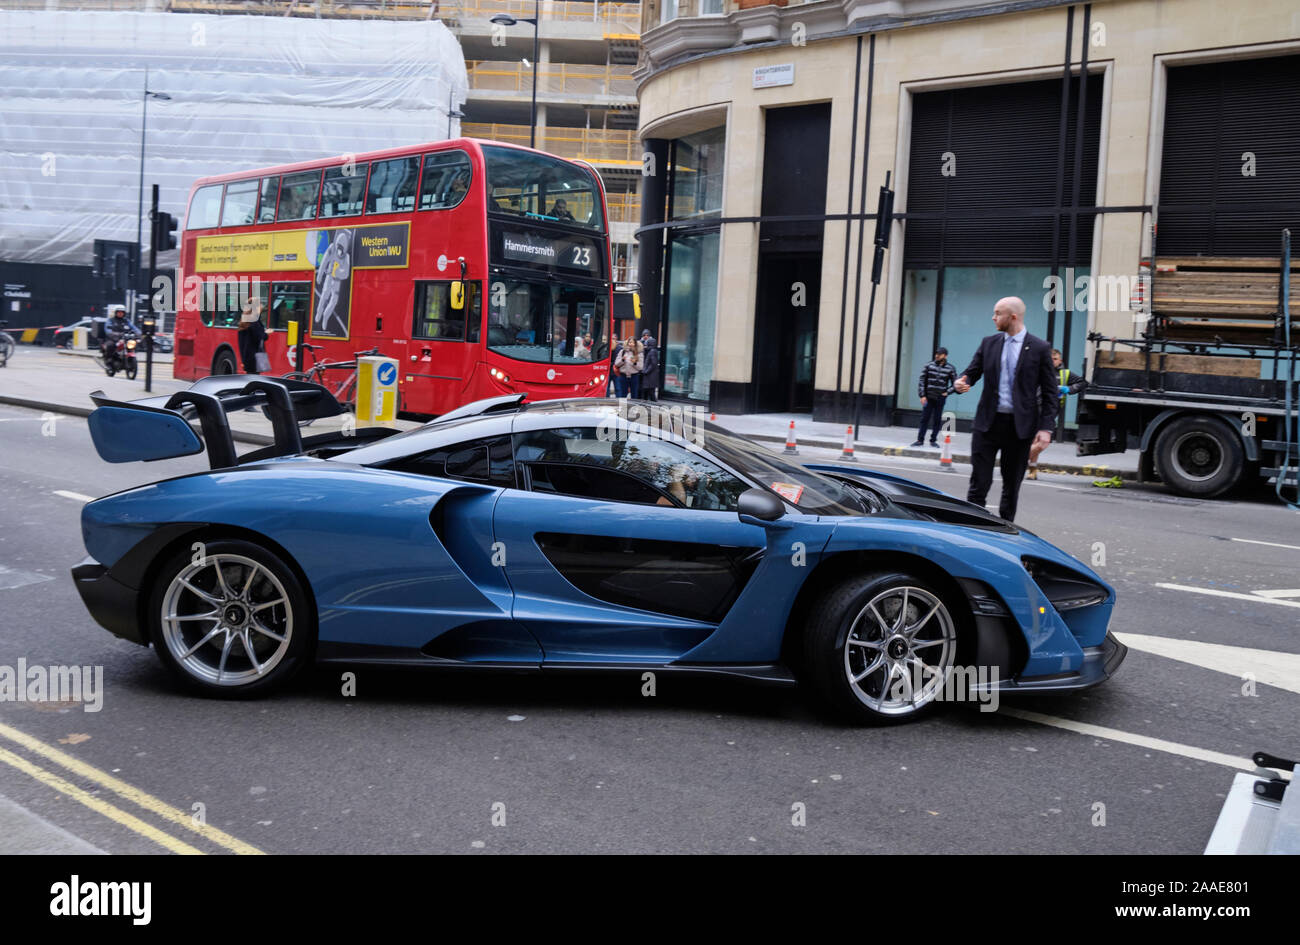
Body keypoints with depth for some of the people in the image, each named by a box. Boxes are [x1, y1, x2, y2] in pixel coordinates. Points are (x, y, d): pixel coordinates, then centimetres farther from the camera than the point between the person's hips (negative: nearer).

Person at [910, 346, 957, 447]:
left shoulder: (950, 369, -1)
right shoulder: (929, 366, 0)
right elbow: (921, 381, 1)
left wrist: (947, 392, -4)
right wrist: (922, 396, -5)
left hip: (940, 399, 0)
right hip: (928, 397, 0)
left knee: (937, 420, 5)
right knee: (924, 419, 2)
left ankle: (933, 440, 15)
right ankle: (920, 440, 8)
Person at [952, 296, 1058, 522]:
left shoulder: (1040, 349, -2)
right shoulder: (989, 344, 8)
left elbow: (1049, 392, -1)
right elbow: (972, 372, 11)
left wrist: (1046, 427, -8)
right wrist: (961, 382, -14)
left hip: (1020, 426, -2)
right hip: (988, 422, 2)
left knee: (1012, 484, 9)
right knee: (979, 482, -2)